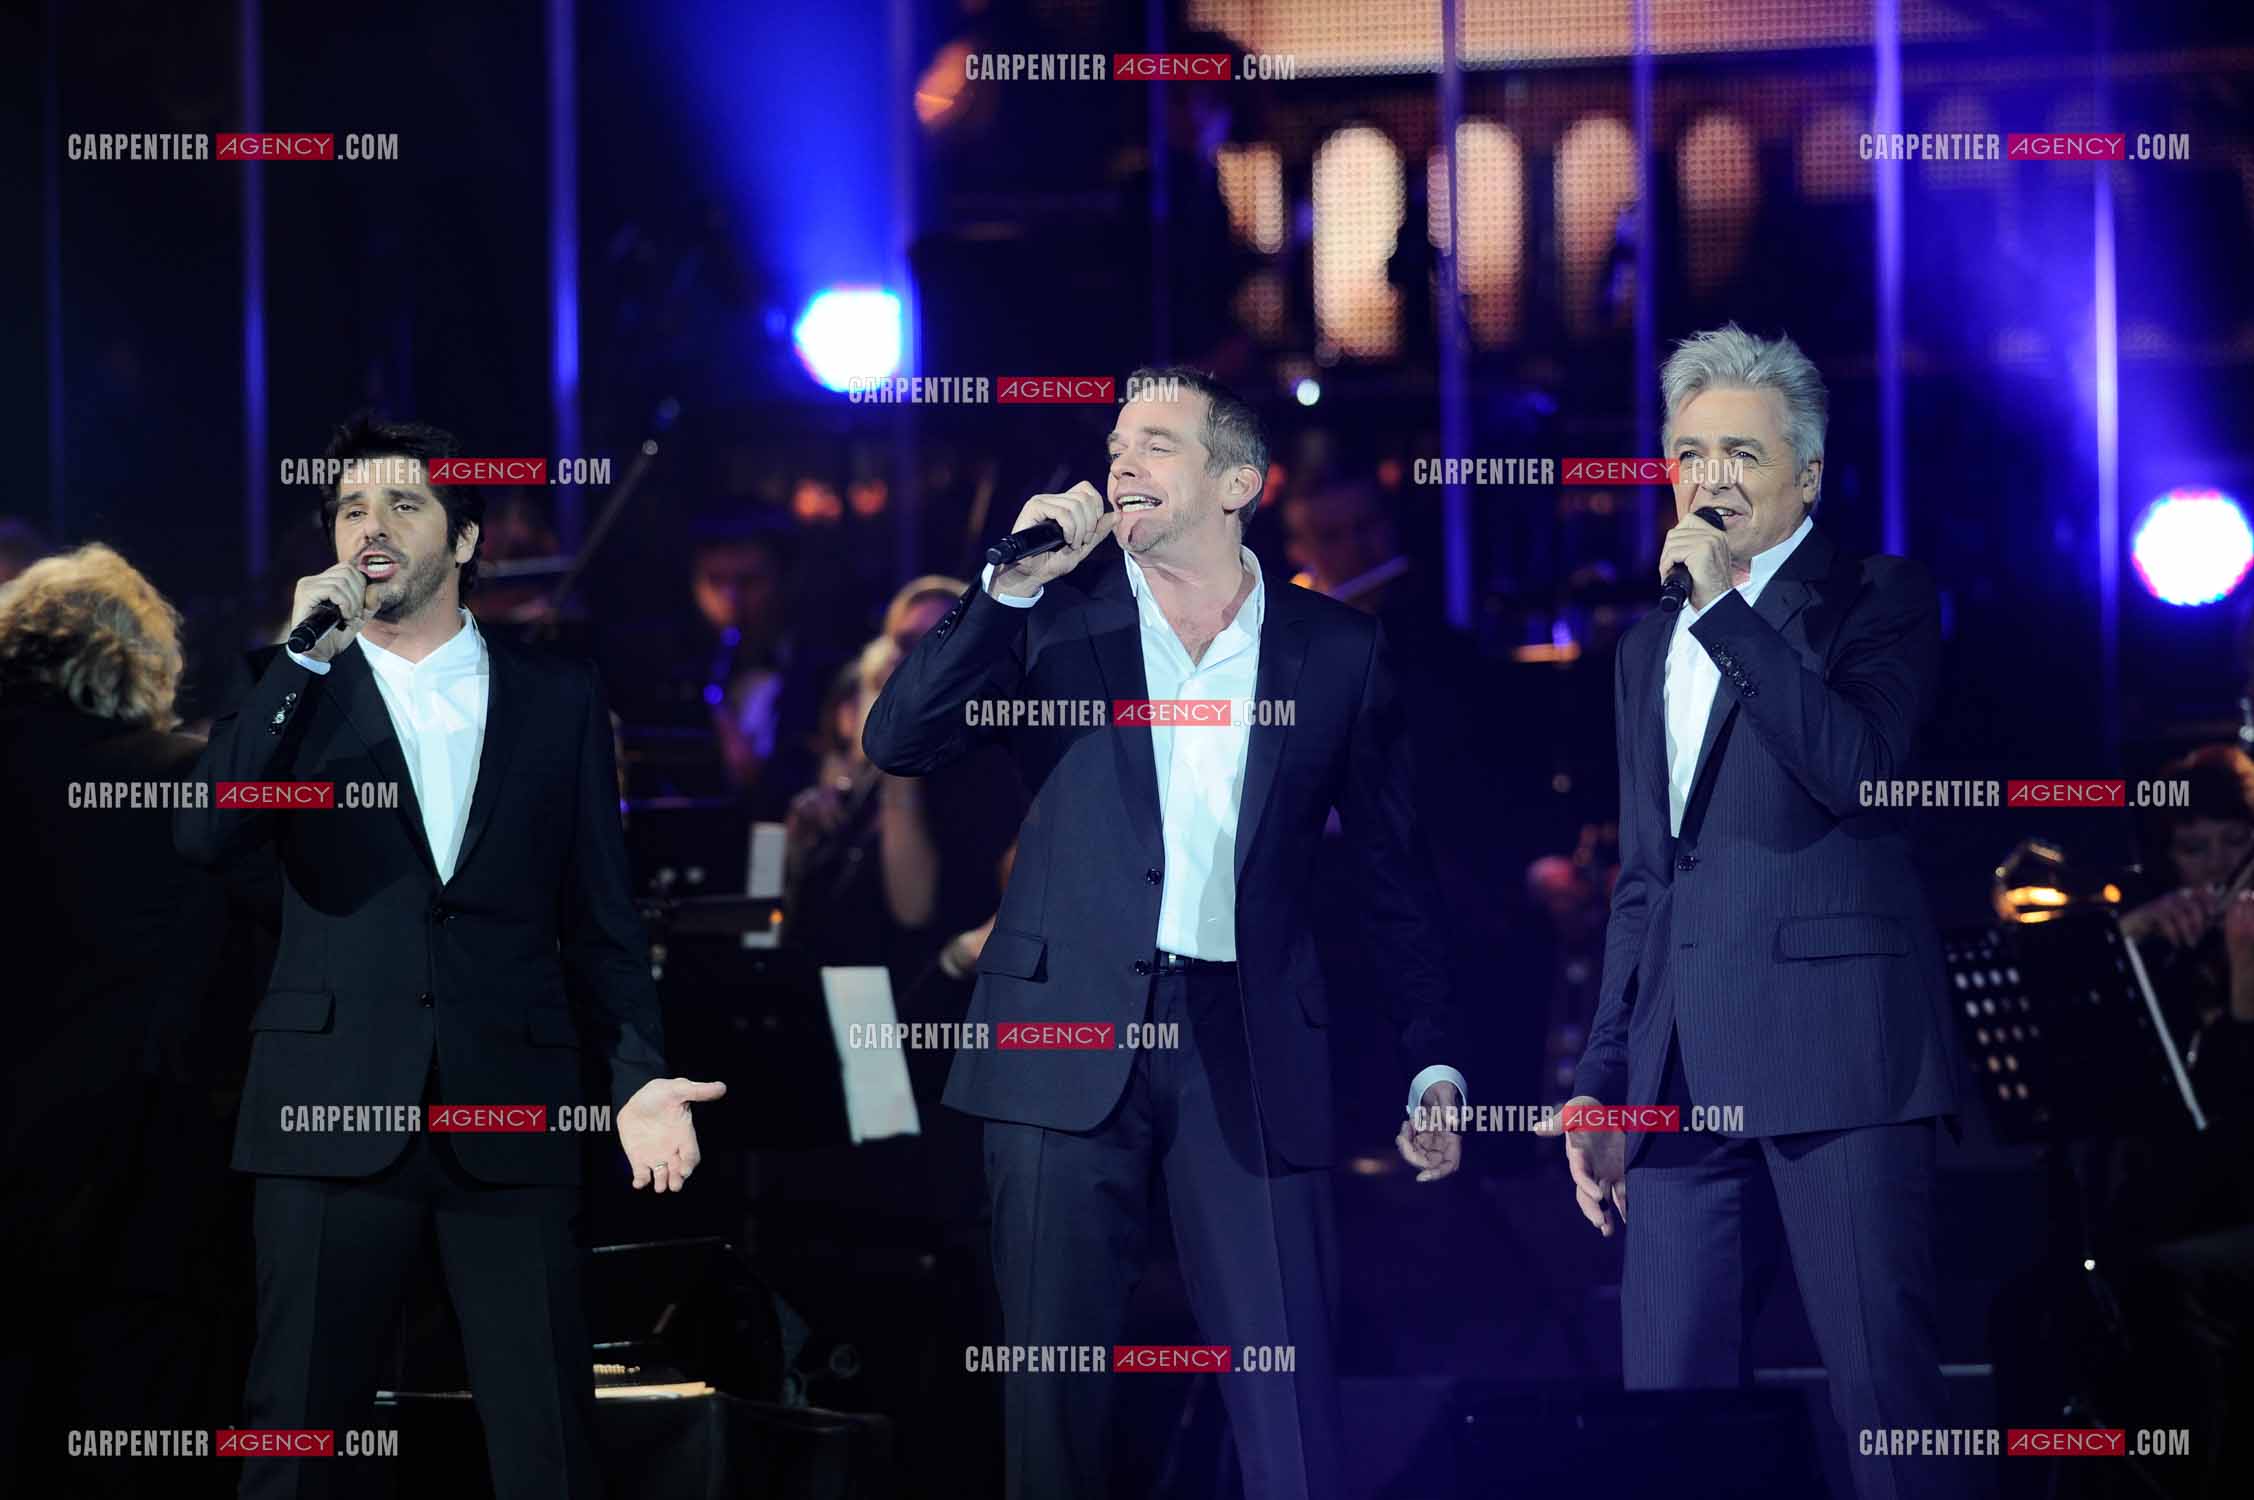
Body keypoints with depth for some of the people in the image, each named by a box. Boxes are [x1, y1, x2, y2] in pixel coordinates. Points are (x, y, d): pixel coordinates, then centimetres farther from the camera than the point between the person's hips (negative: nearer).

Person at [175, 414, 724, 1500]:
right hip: (333, 1113, 0)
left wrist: (639, 1075, -2)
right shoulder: (296, 695, 9)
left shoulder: (557, 703, 11)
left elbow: (599, 916, 11)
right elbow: (205, 835, -9)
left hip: (508, 1115, 0)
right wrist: (307, 658, -12)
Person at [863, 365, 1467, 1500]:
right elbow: (897, 742, -3)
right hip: (1068, 1033, 0)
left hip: (1247, 1054, 0)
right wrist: (1014, 583, -10)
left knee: (1291, 1394, -6)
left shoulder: (1336, 650, 9)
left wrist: (1433, 1068, 7)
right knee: (1054, 1382, 2)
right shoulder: (1054, 614, 9)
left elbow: (1396, 878, 13)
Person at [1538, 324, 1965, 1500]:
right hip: (1684, 1075, 6)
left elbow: (1860, 770, -15)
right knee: (1666, 1399, 2)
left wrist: (1724, 608, -13)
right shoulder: (1650, 646, 23)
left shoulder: (1877, 600, 4)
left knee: (1883, 1393, -10)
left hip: (1835, 1049, -6)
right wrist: (1603, 1078, 20)